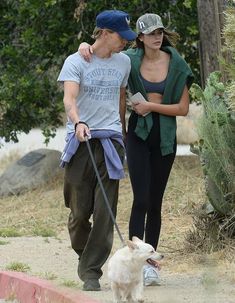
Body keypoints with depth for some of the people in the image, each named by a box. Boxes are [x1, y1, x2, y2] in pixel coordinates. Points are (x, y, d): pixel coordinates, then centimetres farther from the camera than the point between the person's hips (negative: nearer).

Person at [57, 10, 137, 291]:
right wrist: (77, 123, -35)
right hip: (80, 141, -3)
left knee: (105, 212, -7)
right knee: (80, 209, 0)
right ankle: (83, 255, 28)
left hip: (110, 141, 3)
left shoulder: (123, 62, 12)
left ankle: (91, 272, -4)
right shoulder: (76, 62, -2)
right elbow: (69, 98, -16)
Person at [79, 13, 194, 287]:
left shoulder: (176, 65, -2)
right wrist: (86, 46, -12)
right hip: (138, 133, -1)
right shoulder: (130, 59, -2)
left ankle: (150, 261, 13)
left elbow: (183, 109, -2)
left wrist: (152, 106, -11)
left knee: (155, 202, 7)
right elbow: (102, 52, 11)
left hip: (165, 137, 1)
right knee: (141, 200, -14)